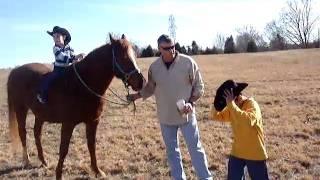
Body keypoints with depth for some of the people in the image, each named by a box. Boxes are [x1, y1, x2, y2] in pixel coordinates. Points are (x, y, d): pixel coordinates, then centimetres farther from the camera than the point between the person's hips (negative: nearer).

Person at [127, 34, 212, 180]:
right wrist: (136, 95, 0)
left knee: (195, 148, 6)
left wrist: (191, 103, -18)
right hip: (166, 117, 3)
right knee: (171, 151, 15)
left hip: (186, 115, -3)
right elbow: (150, 88, 11)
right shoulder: (154, 67, -5)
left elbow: (199, 87, -6)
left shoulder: (188, 62, -13)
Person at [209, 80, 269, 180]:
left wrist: (231, 104, -40)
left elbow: (248, 121, -43)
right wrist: (217, 103, -15)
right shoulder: (231, 108, -1)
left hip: (255, 154, -6)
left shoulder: (252, 104, -22)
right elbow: (214, 116, 4)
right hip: (237, 152, 6)